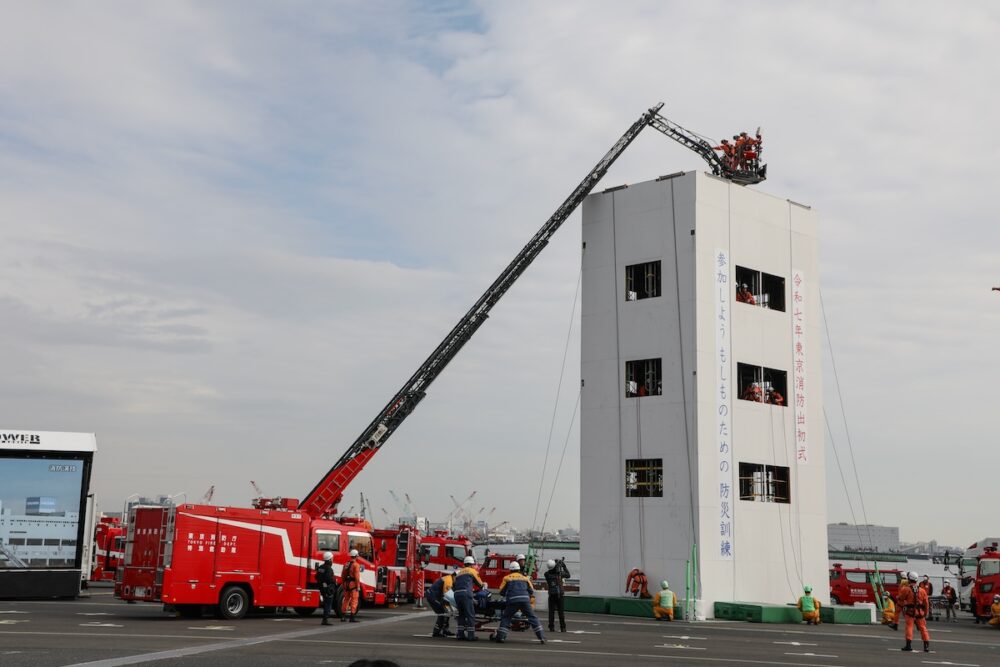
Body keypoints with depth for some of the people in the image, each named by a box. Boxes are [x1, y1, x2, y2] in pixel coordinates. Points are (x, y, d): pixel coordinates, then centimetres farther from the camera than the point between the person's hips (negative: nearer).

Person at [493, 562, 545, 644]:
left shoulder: (507, 578, 17)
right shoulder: (525, 578, 23)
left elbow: (502, 592, 19)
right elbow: (531, 591, 21)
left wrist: (506, 596, 41)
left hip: (513, 600, -1)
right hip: (525, 599, 1)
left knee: (506, 618, 13)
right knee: (533, 618, 7)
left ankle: (501, 637, 5)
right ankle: (541, 637, 1)